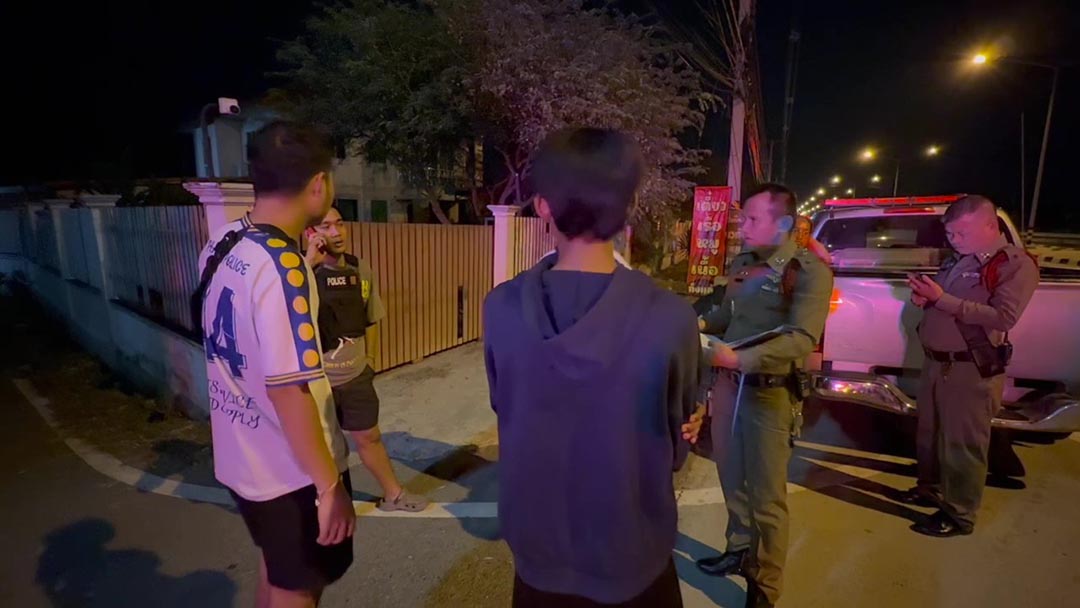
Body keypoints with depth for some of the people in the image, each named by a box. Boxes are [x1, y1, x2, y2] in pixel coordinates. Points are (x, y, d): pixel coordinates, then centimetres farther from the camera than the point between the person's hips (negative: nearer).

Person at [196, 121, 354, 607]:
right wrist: (330, 485, -21)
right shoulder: (282, 265, -27)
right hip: (289, 471, -7)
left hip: (242, 457, 8)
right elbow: (288, 391, -29)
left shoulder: (222, 242, -1)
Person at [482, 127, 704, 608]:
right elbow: (677, 443, -6)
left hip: (538, 550, 2)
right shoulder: (671, 318, -23)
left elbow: (506, 410, -3)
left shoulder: (500, 309, -18)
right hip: (634, 558, -1)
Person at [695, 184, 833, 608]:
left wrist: (740, 358, -32)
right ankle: (740, 550, 43)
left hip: (769, 393, -6)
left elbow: (802, 338, -22)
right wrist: (702, 324, -1)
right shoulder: (742, 262, 8)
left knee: (766, 494, 7)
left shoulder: (809, 270, -13)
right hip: (728, 383, 6)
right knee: (732, 477, 20)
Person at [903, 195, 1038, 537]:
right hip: (935, 361, 8)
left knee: (963, 443, 3)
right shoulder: (959, 259, 13)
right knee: (930, 433, 18)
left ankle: (959, 515, 18)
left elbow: (1003, 317, -21)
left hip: (971, 368, -7)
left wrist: (942, 298, -25)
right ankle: (931, 489, 36)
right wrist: (925, 298, 0)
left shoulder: (1016, 264, -10)